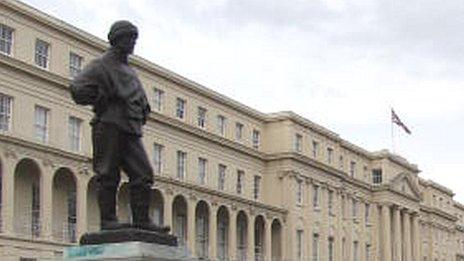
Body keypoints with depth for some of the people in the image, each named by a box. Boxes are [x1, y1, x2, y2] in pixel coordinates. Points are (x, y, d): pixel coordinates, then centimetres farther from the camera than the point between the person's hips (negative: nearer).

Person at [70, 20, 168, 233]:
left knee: (143, 175, -3)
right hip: (109, 126, -7)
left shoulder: (130, 71, 27)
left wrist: (143, 110, 17)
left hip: (130, 130, 7)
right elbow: (77, 89, -9)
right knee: (108, 175, -7)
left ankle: (141, 220, -3)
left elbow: (139, 98, 39)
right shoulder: (101, 65, 4)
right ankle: (107, 219, -4)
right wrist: (105, 97, -7)